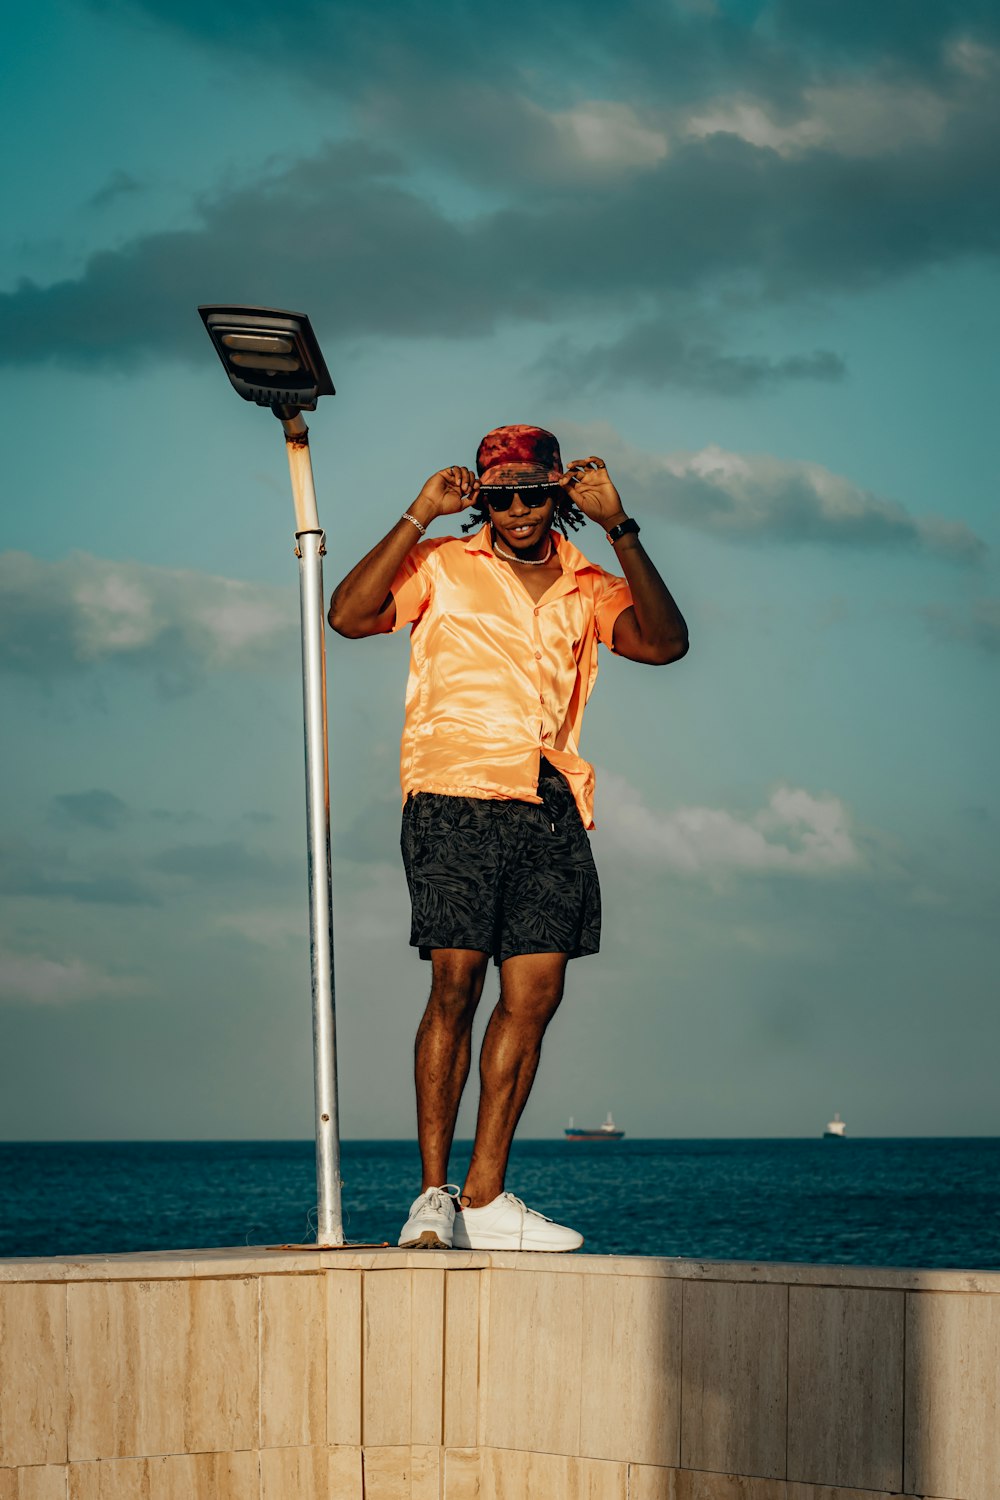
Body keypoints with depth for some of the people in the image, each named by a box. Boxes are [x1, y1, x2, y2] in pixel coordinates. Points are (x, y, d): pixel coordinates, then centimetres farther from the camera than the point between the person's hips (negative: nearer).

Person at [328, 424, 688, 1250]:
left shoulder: (587, 589, 17)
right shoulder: (443, 568, 10)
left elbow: (664, 642, 0)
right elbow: (349, 615, -5)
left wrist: (620, 529, -4)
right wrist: (419, 517, -6)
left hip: (551, 811, 4)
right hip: (456, 802, -4)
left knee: (535, 995, -1)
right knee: (456, 985, -10)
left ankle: (484, 1197, 5)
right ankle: (433, 1194, -6)